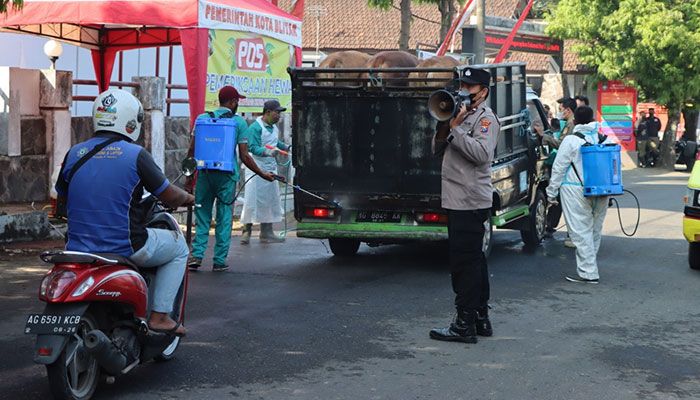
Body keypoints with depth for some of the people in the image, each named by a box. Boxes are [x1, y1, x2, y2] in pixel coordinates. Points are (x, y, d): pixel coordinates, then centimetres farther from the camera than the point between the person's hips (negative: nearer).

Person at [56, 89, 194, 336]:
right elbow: (169, 196, -4)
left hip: (79, 248, 6)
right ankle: (159, 315, 12)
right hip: (125, 249, -5)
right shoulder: (135, 155, -10)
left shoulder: (74, 154, 4)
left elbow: (62, 196, 17)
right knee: (179, 247, 19)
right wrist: (187, 198, 19)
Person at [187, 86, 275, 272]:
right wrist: (263, 174, 6)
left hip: (204, 173, 2)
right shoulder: (239, 122, -1)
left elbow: (192, 149, 4)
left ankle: (196, 255, 0)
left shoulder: (203, 118, 6)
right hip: (227, 175, -2)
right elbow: (244, 156, -4)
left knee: (202, 215, 9)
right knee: (224, 218, 5)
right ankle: (219, 260, 6)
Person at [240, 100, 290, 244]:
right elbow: (253, 148, -22)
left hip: (270, 169, 8)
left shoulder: (274, 128, 13)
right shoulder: (255, 128, -14)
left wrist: (287, 147, 16)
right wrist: (268, 152, -36)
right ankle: (247, 231, 3)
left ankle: (267, 233, 17)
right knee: (252, 200, -7)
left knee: (270, 200, 10)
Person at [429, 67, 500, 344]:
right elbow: (437, 150, 17)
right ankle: (481, 319, 22)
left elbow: (481, 153, -24)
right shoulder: (461, 115, 20)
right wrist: (444, 125, 0)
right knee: (473, 261, 14)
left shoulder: (485, 118, -7)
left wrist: (455, 128, -21)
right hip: (457, 200, 10)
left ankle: (465, 325, -4)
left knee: (463, 263, -8)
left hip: (471, 202, -10)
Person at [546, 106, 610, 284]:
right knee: (594, 231, 15)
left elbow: (559, 168, -6)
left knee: (581, 232, -4)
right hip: (600, 192, 6)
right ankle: (588, 267, 25)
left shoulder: (571, 140, -8)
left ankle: (588, 273, -7)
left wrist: (552, 192, 2)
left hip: (576, 191, -6)